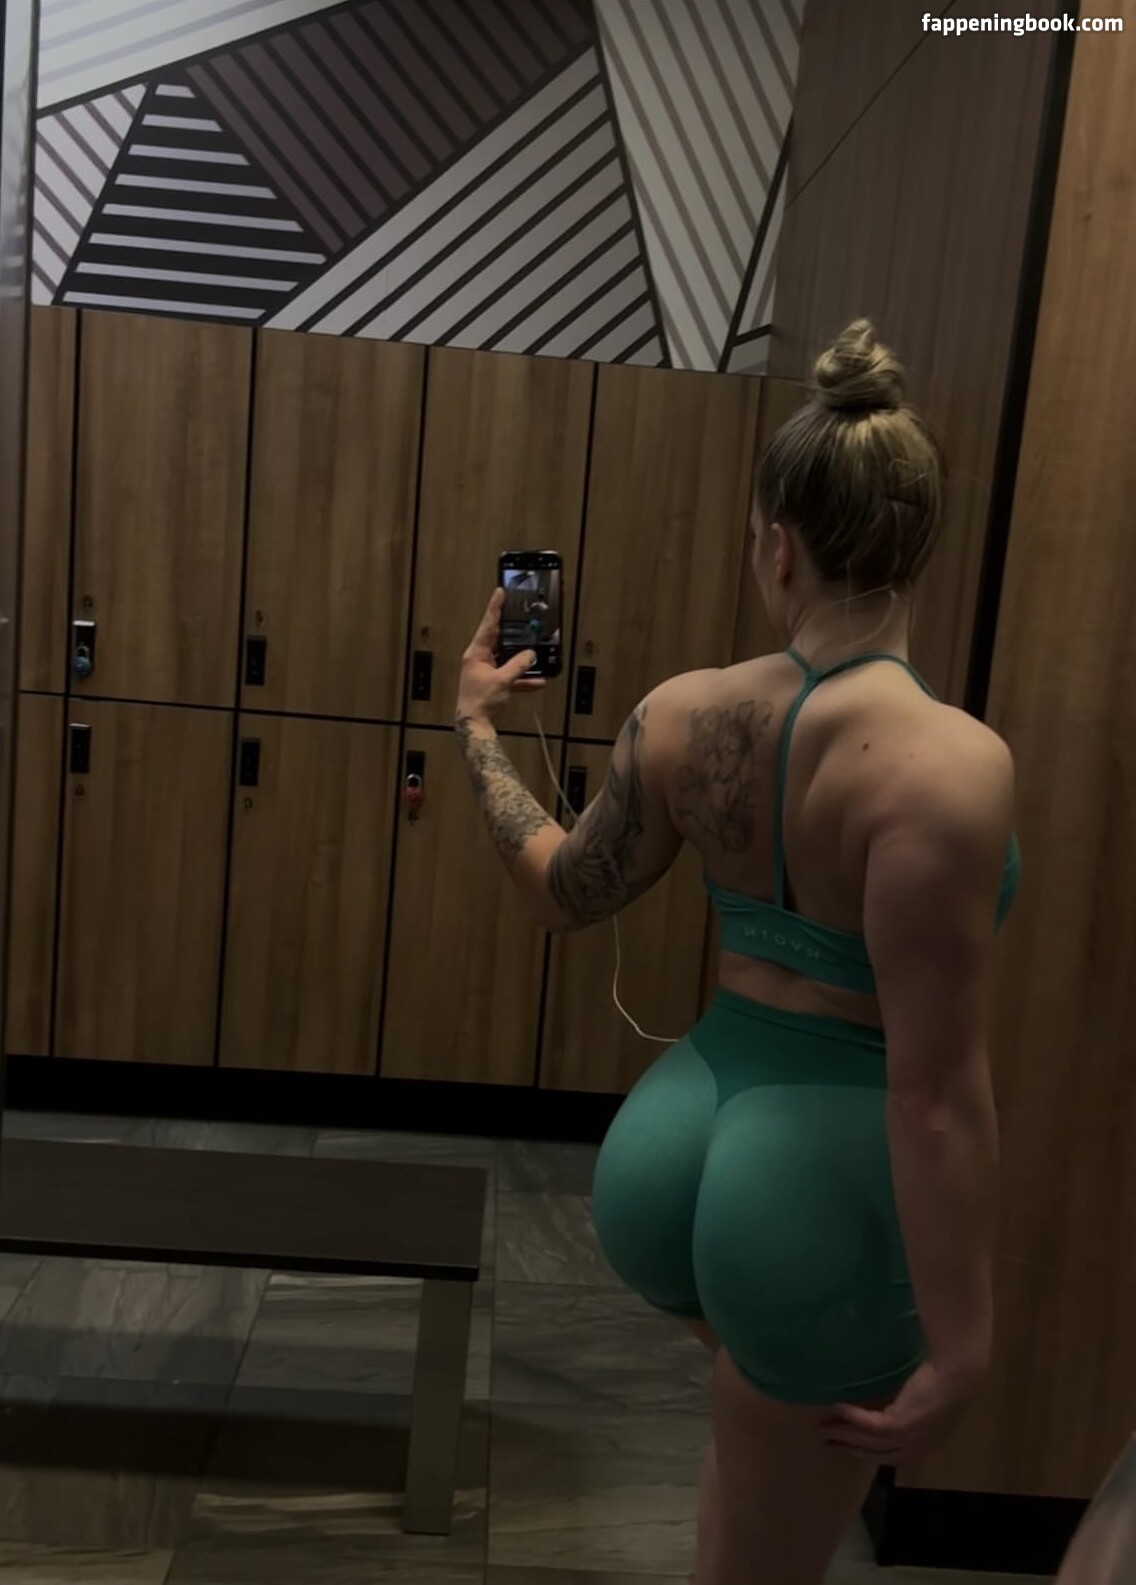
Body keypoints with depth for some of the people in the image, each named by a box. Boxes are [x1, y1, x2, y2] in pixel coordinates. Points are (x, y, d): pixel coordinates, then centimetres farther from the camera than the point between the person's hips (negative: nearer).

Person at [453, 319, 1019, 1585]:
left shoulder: (680, 715, -7)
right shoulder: (947, 760, -24)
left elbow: (562, 895, 8)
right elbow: (936, 1085, -22)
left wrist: (477, 729, 22)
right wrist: (960, 1344, -11)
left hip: (685, 1138, 6)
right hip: (821, 1194, -5)